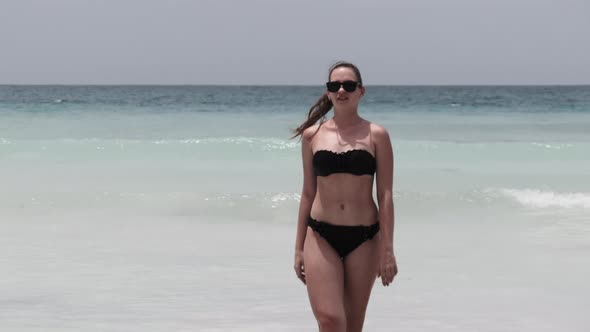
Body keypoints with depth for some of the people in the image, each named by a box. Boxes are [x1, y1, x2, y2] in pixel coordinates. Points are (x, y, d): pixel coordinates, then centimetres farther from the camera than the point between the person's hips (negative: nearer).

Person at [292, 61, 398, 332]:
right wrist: (299, 248, 11)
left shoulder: (376, 136, 0)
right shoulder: (312, 135, 6)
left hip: (364, 238, 0)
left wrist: (387, 249, -6)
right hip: (321, 236, 1)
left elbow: (385, 195, -1)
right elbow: (308, 193, 11)